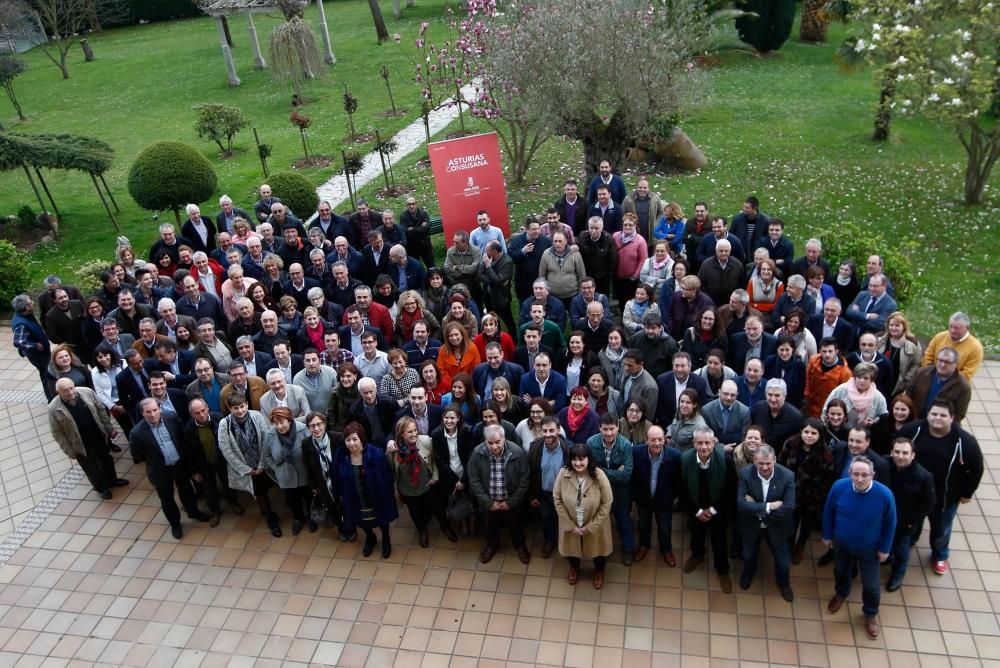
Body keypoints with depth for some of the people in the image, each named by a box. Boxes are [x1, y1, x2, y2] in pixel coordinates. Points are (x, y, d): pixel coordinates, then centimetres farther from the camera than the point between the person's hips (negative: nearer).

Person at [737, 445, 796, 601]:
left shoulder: (787, 476, -25)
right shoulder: (745, 473, -24)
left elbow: (789, 508, -29)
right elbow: (741, 504, -28)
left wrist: (756, 507, -28)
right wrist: (768, 507, -34)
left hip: (776, 527, 0)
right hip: (751, 525, 1)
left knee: (784, 560, 17)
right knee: (748, 555, 24)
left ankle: (783, 582, 51)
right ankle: (748, 573, 59)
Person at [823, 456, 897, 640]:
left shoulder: (884, 494, -31)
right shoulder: (839, 487, -27)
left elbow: (890, 524, -13)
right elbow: (828, 511, -7)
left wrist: (885, 548, -4)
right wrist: (827, 535, 2)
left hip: (869, 548, -2)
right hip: (841, 543, 2)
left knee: (870, 585, 15)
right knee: (841, 571, 28)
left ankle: (871, 613, 45)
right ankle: (841, 593, 60)